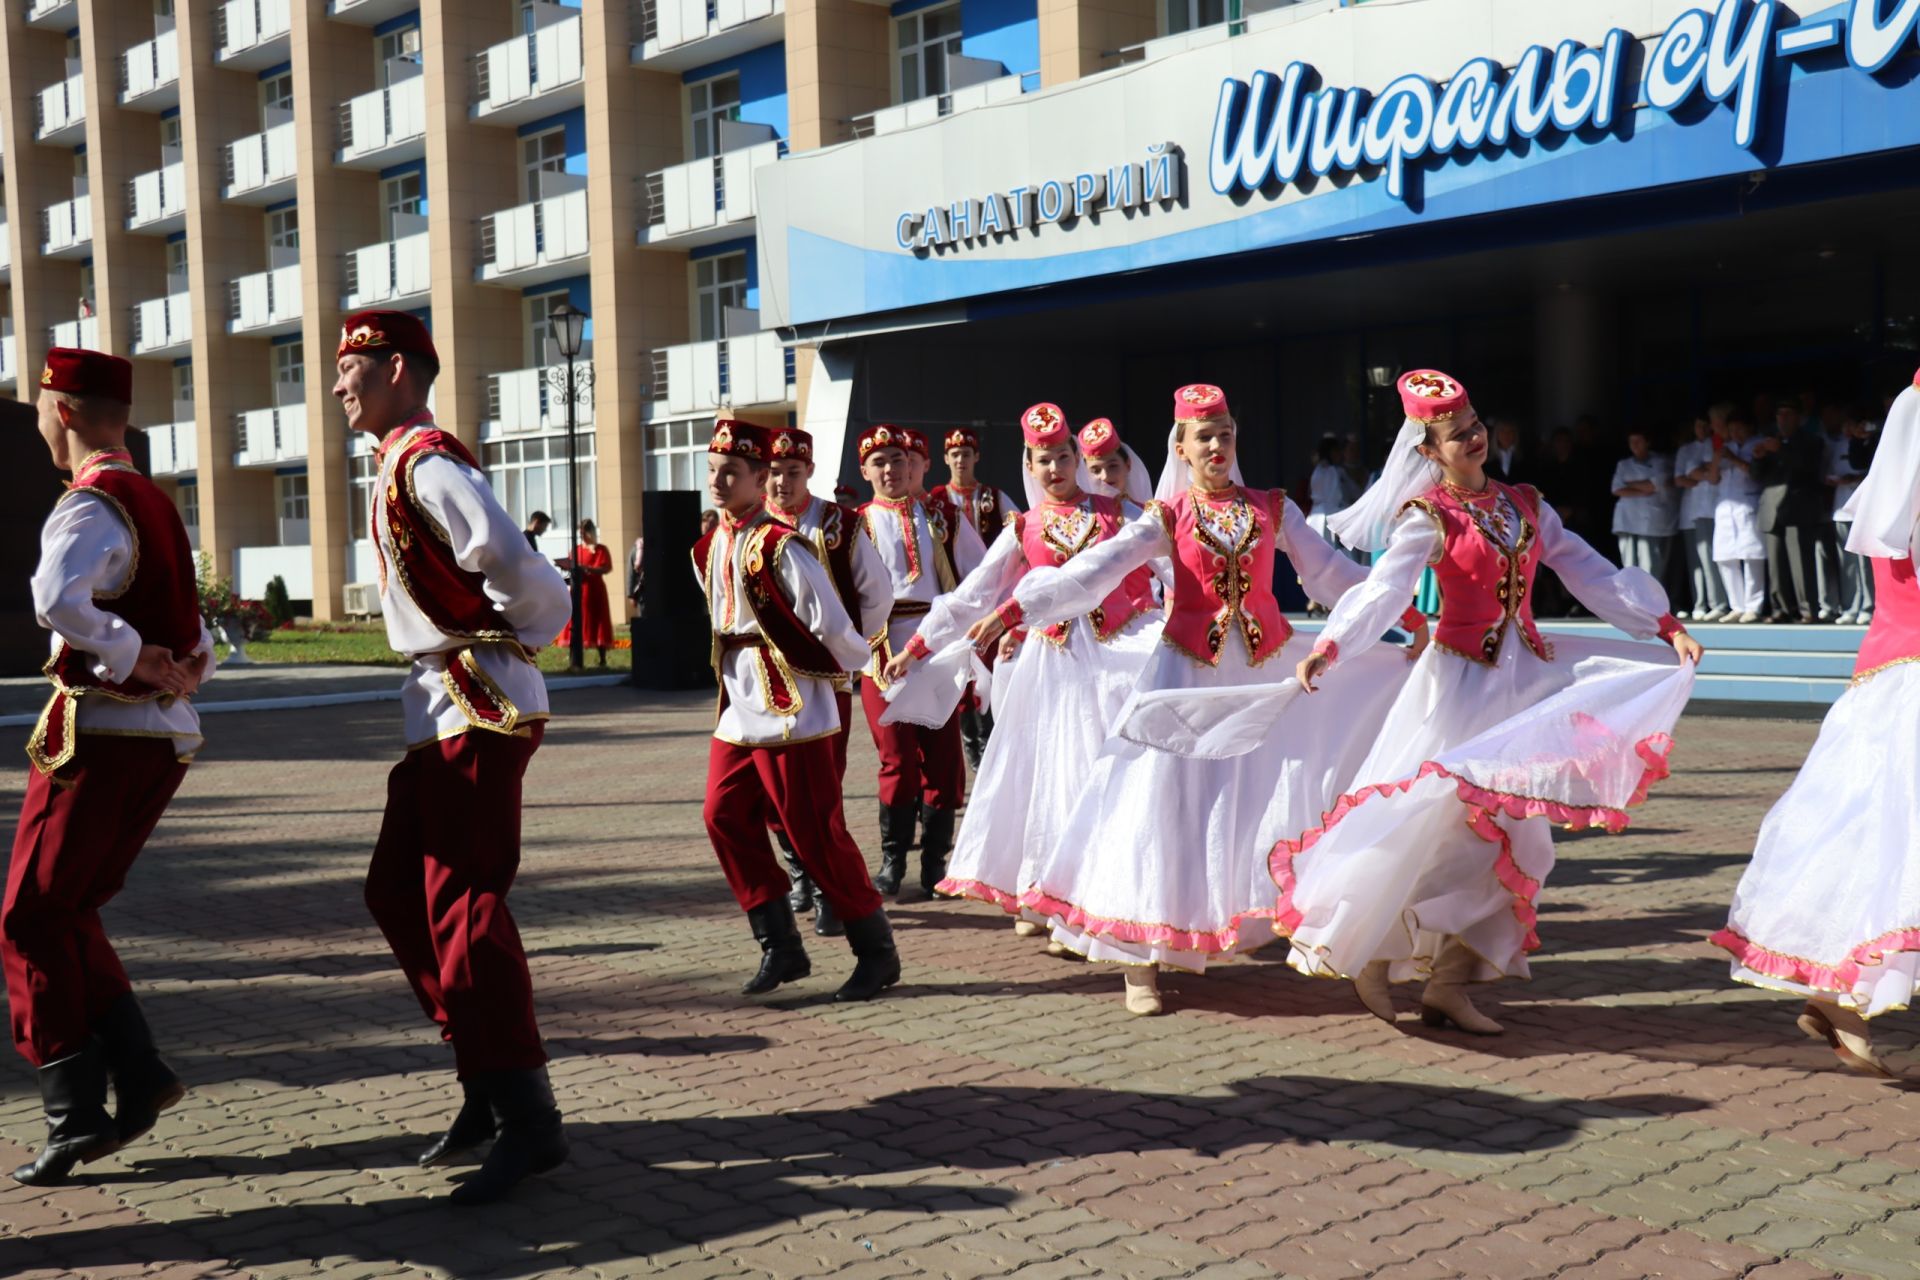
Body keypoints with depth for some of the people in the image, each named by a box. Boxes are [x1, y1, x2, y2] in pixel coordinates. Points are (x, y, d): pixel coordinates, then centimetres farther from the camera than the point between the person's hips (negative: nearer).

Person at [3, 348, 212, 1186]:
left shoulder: (92, 505, -14)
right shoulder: (156, 506, 15)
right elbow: (195, 636, 21)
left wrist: (132, 657, -22)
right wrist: (186, 669, 2)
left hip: (104, 735, -9)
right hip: (164, 736, 9)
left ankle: (76, 1114, 2)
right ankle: (137, 1077, 15)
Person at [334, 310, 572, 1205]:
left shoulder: (424, 463, -14)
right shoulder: (407, 465, 17)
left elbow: (511, 563, -26)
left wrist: (511, 639, -10)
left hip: (476, 710, -10)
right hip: (442, 709, 10)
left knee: (463, 910, -9)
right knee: (398, 895, 13)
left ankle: (527, 1120, -2)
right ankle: (487, 1085, 21)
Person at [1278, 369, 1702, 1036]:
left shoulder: (1524, 504, 9)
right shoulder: (1428, 518, -8)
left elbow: (1593, 574, 10)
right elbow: (1382, 590, -22)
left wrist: (1667, 627, 3)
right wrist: (1327, 649, -38)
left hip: (1522, 679, 6)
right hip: (1460, 682, -6)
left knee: (1507, 832, 3)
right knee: (1425, 819, -9)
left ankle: (1449, 985, 10)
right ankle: (1365, 955, 12)